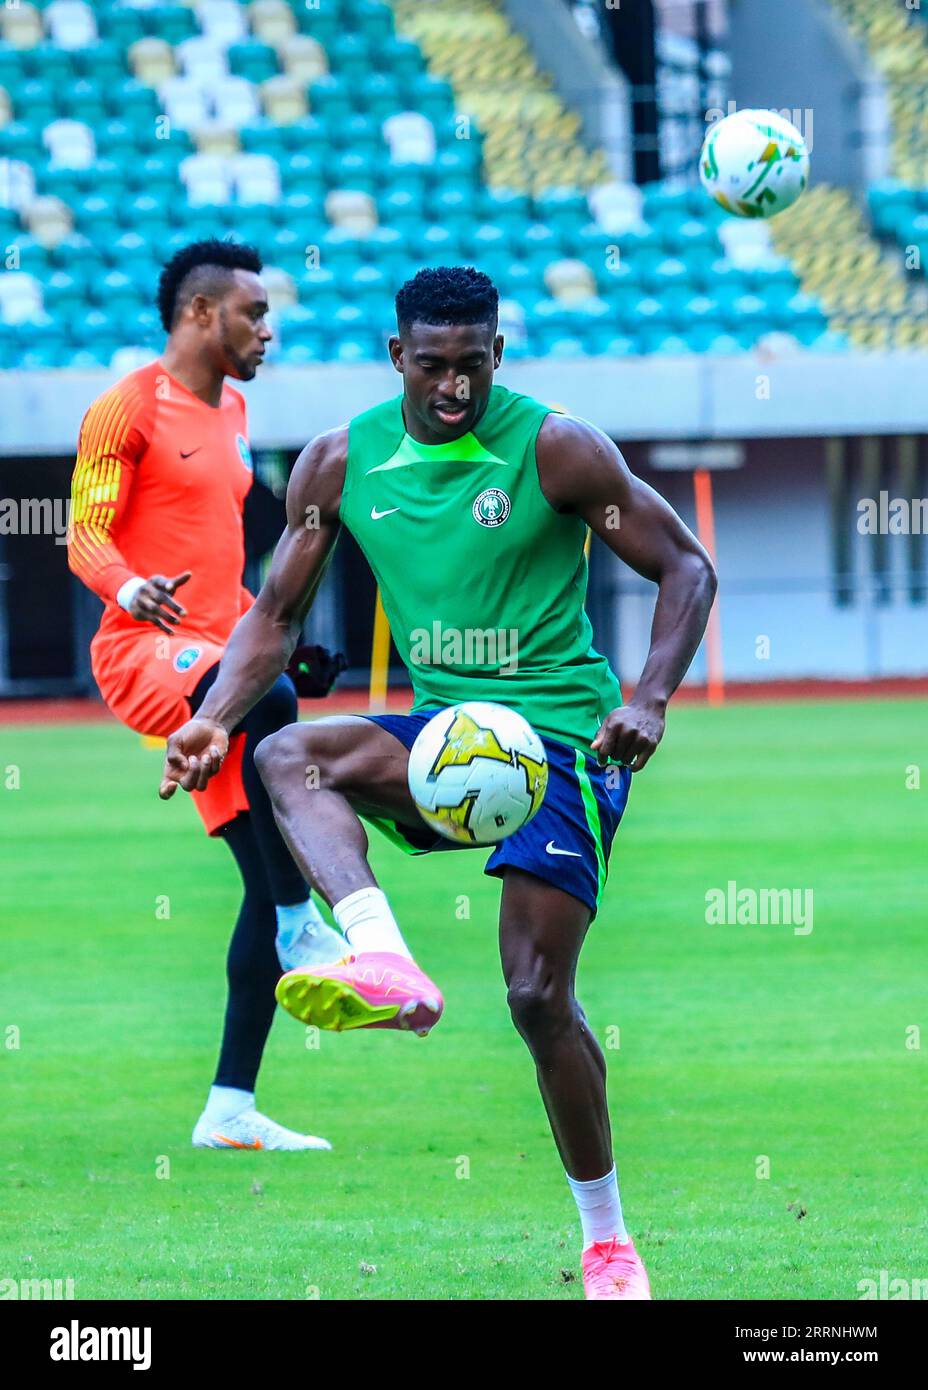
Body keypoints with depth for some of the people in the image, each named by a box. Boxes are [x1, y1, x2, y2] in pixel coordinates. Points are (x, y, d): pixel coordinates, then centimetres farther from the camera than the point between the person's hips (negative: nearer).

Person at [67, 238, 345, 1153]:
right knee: (270, 702, -39)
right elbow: (86, 535, -11)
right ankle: (304, 932, -34)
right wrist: (133, 589, -30)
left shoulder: (231, 410, 20)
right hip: (146, 647, -9)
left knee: (267, 882, 1)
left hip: (218, 652, 9)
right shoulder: (128, 408, -4)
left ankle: (230, 1108, 6)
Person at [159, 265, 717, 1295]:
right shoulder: (343, 460, 2)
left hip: (559, 733, -4)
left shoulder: (555, 448, -9)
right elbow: (277, 612, 9)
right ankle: (385, 966, -45)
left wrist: (649, 701, -18)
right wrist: (218, 715, -8)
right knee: (287, 756, -25)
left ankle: (607, 1239, 3)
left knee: (539, 995, -11)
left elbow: (686, 567, -3)